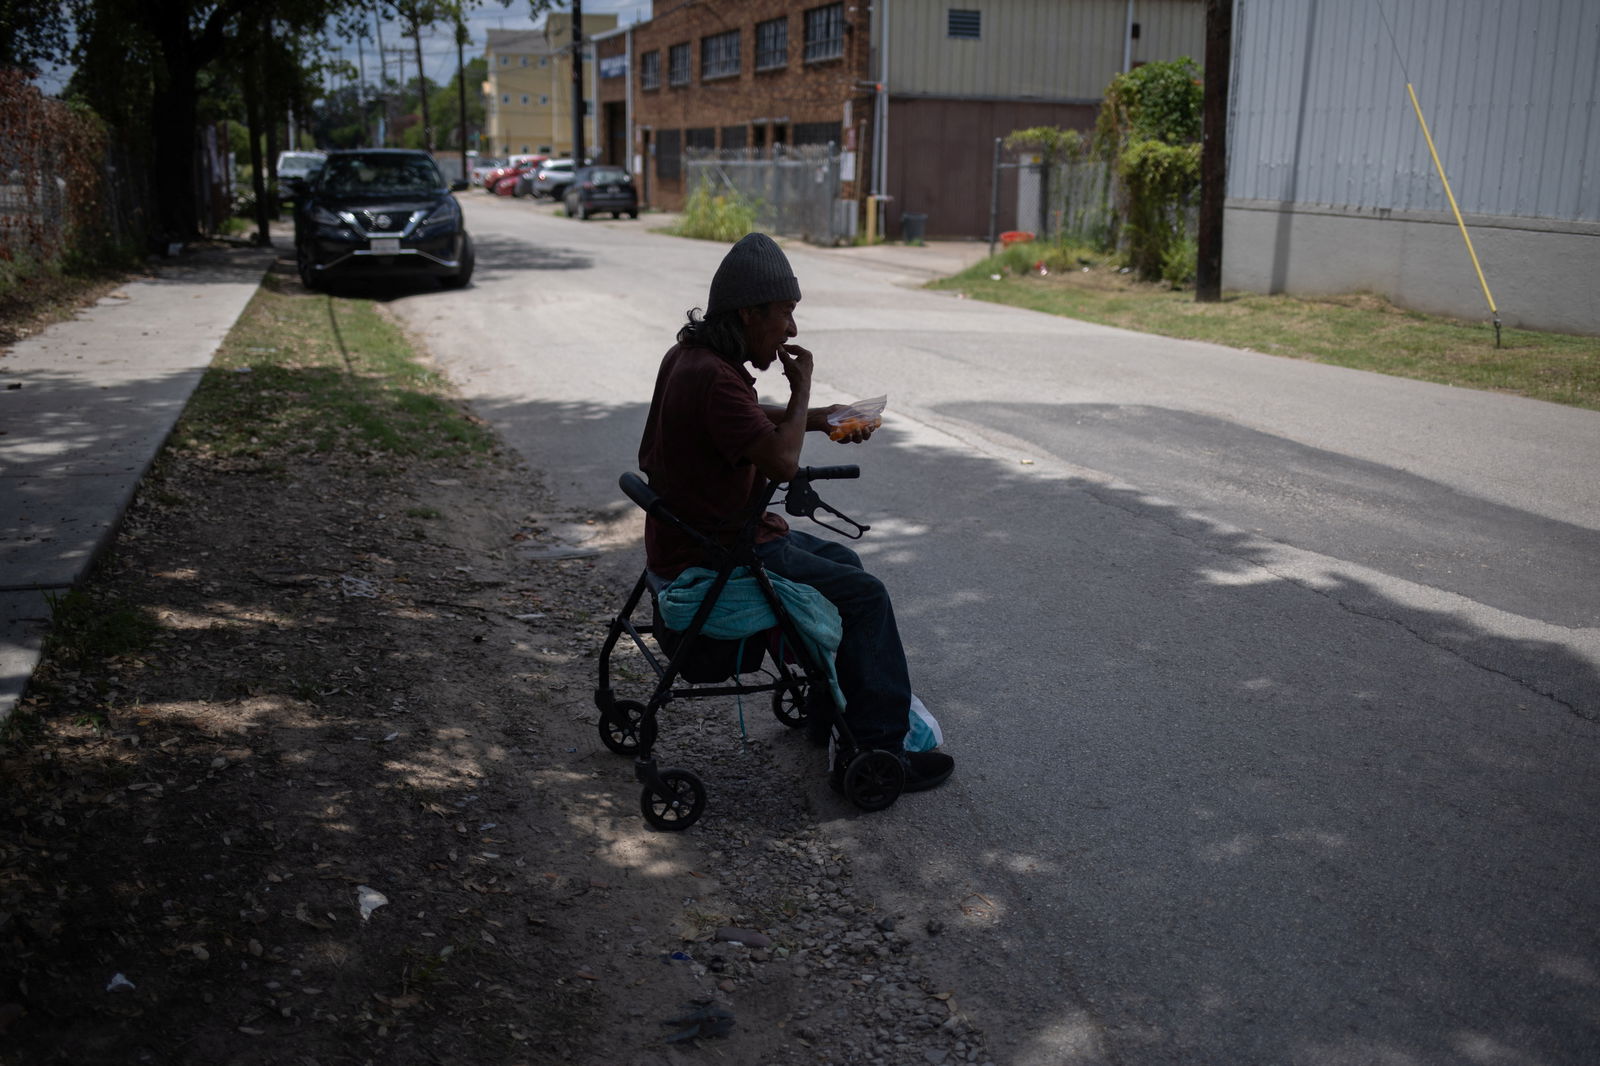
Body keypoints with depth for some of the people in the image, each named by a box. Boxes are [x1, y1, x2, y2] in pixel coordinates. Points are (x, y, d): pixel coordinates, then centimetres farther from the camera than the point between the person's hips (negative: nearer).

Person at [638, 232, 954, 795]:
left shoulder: (690, 355, 9)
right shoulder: (712, 378, -26)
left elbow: (752, 419, 27)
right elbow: (782, 460, -29)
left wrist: (819, 418, 14)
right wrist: (801, 388, -14)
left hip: (706, 533, 11)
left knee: (842, 561, 24)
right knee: (865, 595, -7)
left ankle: (838, 706, 33)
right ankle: (877, 750, -3)